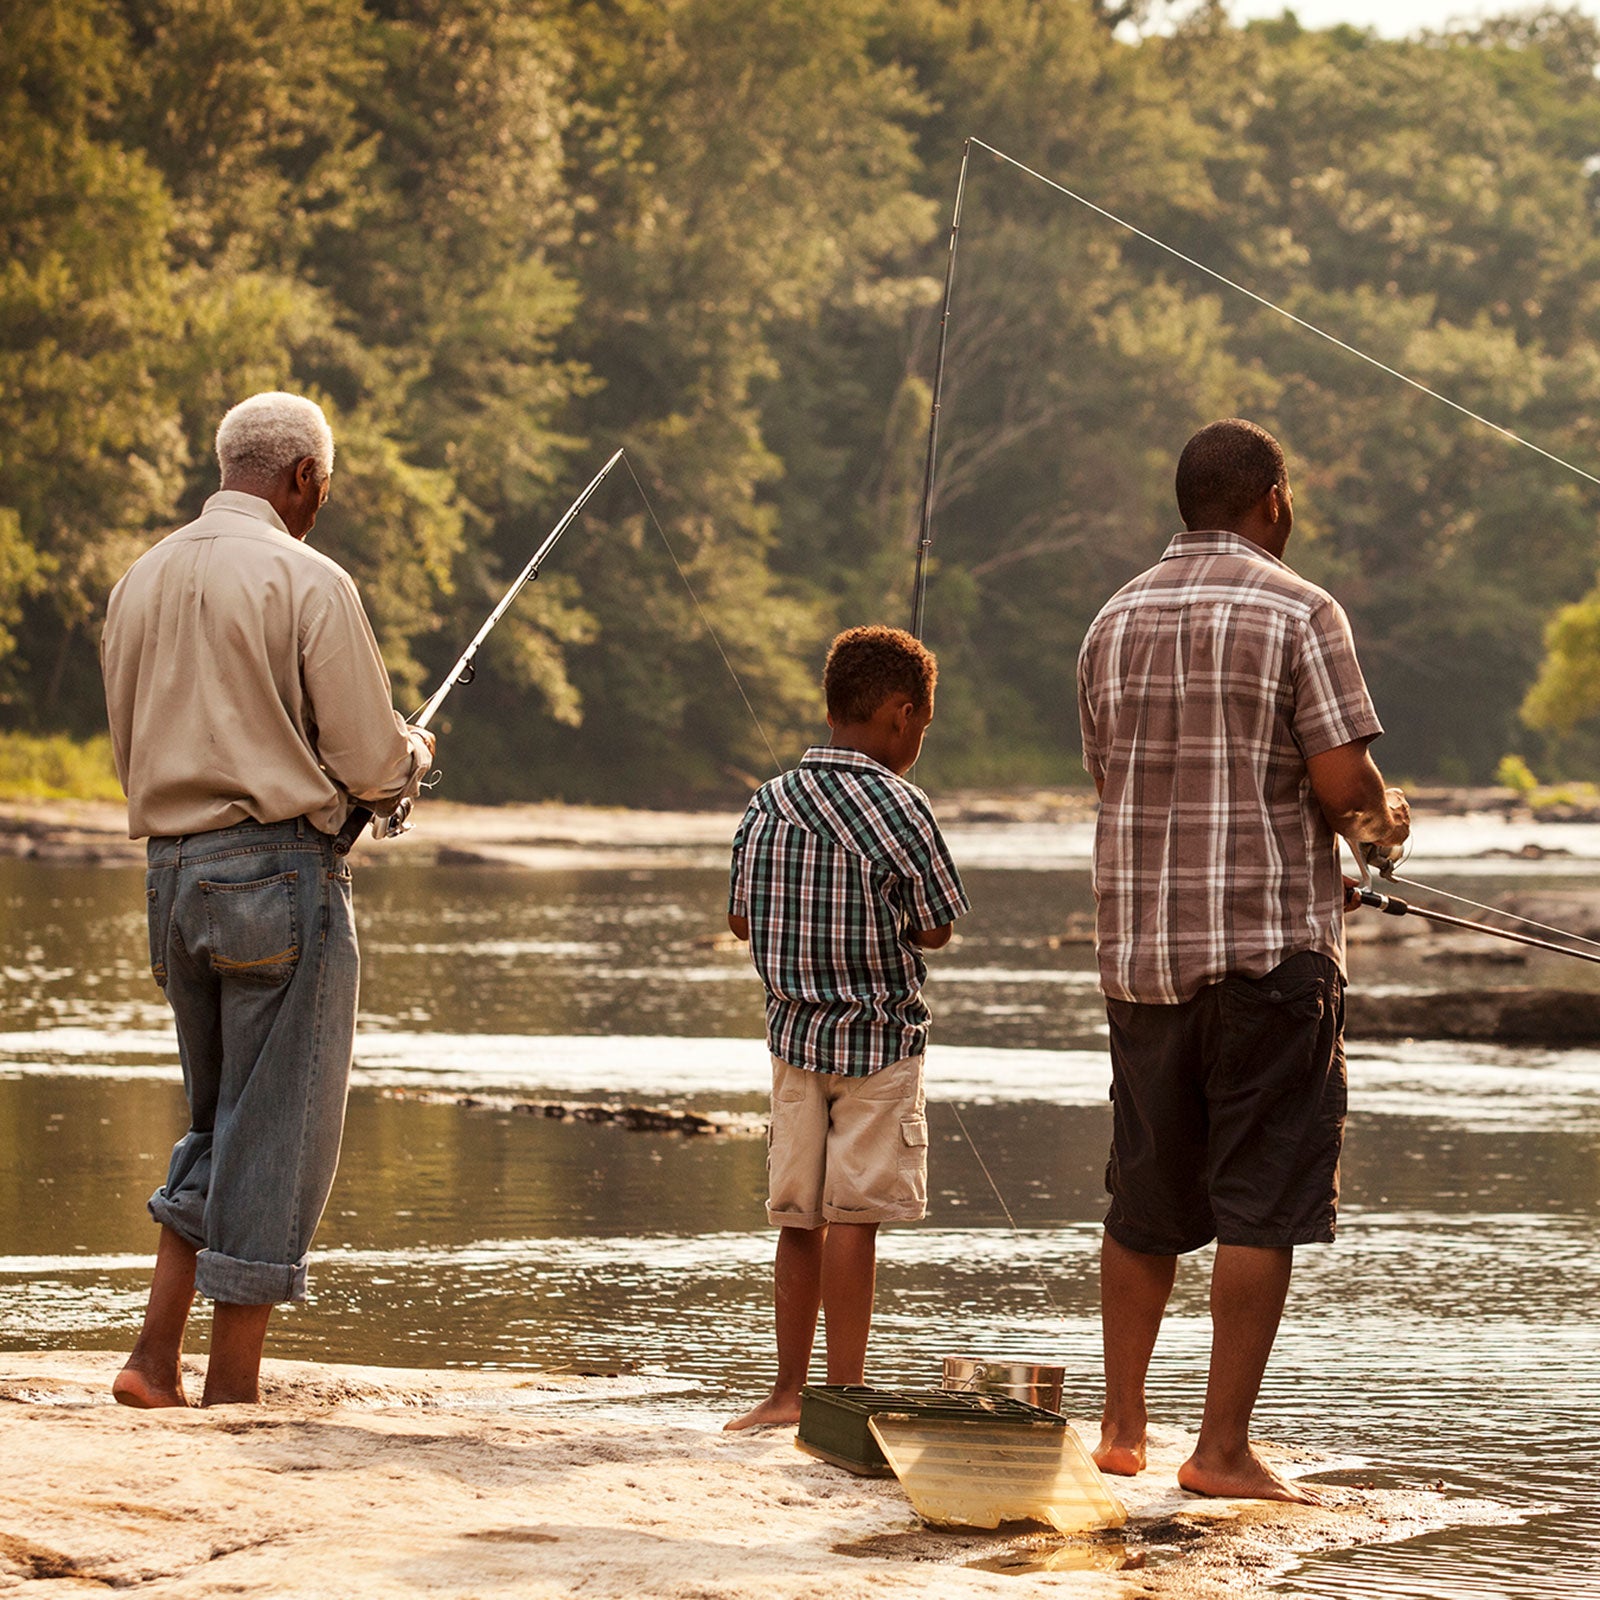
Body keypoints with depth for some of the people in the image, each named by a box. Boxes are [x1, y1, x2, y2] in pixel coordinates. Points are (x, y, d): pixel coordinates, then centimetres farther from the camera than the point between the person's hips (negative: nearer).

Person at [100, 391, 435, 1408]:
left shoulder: (142, 580, 12)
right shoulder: (306, 580, -10)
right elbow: (369, 762, -11)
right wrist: (415, 753, 14)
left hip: (170, 871, 7)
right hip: (280, 869, -7)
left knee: (219, 1124, 17)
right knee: (276, 1135, -1)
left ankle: (156, 1355, 9)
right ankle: (234, 1387, -1)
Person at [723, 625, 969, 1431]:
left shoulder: (768, 804, 4)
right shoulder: (896, 807, -13)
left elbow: (742, 919, 12)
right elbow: (937, 930, -6)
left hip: (794, 1032, 5)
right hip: (878, 1035, -5)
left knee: (799, 1217, 11)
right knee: (852, 1215, -4)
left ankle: (789, 1391, 17)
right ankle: (843, 1396, -4)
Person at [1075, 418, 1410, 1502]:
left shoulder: (1116, 622, 11)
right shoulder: (1297, 611, -7)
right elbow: (1344, 782, -14)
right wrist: (1382, 820, 10)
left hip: (1139, 946, 6)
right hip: (1270, 942, -6)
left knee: (1147, 1197, 16)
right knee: (1263, 1201, -3)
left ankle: (1122, 1428, 21)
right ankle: (1224, 1448, -7)